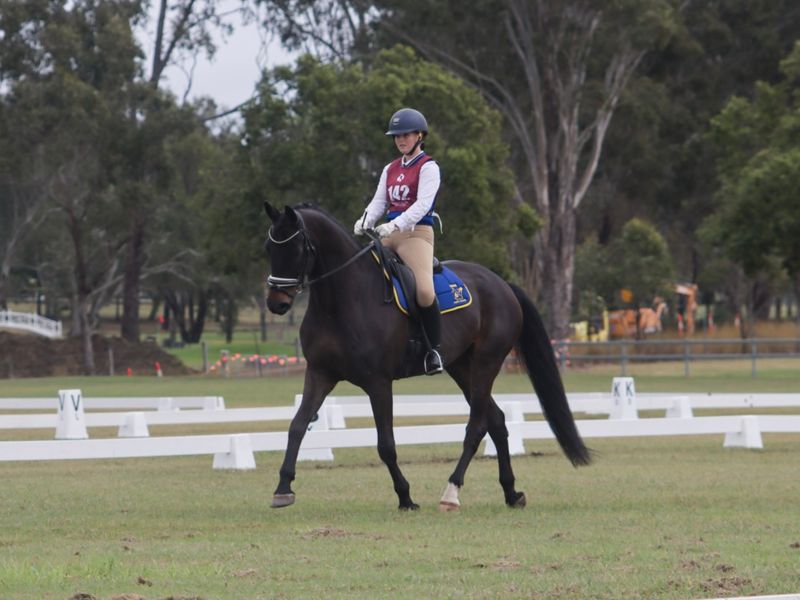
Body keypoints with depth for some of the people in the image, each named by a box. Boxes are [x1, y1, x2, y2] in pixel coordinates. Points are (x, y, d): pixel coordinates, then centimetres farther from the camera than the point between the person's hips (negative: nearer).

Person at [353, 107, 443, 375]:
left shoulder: (428, 167, -2)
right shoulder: (390, 169, 20)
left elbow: (422, 204, -15)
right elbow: (379, 202, 13)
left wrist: (395, 224, -28)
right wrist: (365, 222, -9)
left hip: (416, 232, -8)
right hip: (389, 234, 8)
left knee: (424, 290, -27)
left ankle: (435, 348, -16)